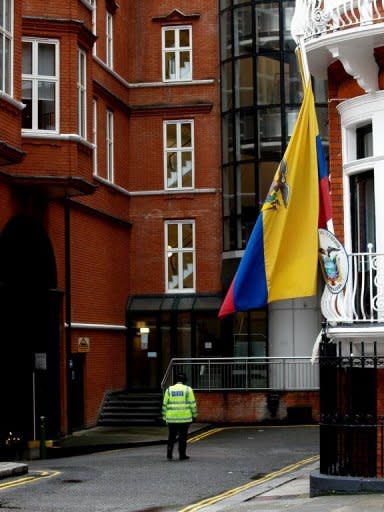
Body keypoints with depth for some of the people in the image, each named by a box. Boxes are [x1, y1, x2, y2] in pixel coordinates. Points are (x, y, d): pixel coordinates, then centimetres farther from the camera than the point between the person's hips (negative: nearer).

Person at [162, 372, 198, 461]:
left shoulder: (169, 390, 4)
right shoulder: (188, 389, -1)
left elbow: (165, 404, 4)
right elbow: (192, 404, -3)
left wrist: (165, 417, 10)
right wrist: (194, 415, 7)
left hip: (172, 418, 2)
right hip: (184, 418, -2)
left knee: (171, 437, 12)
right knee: (182, 437, 5)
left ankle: (169, 455, 8)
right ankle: (182, 455, 6)